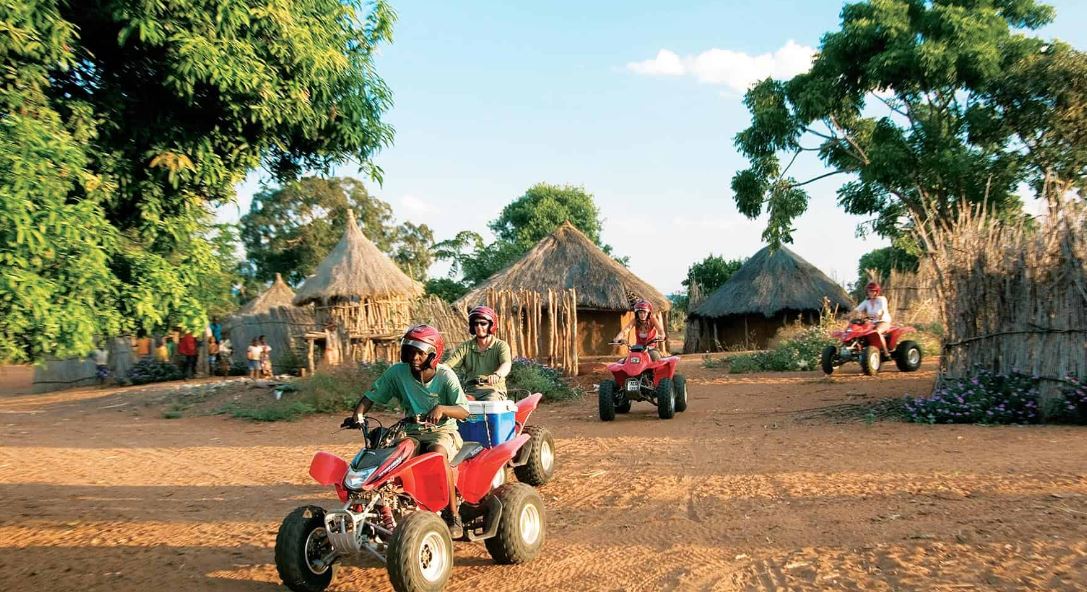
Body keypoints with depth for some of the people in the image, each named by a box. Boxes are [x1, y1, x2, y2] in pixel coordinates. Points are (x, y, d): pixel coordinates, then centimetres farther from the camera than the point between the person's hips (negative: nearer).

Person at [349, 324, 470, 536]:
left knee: (438, 454, -37)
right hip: (412, 432, 3)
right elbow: (371, 396, 3)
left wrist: (442, 408, -32)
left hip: (443, 431, -3)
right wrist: (357, 415, -16)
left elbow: (464, 411, -12)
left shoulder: (445, 375, -10)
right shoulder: (397, 372, -3)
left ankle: (454, 516, -24)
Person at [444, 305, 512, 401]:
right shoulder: (465, 347, 14)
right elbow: (447, 365, 2)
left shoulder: (501, 346, 4)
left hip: (494, 390, -2)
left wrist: (497, 375, -40)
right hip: (471, 390, 2)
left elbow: (506, 365, -16)